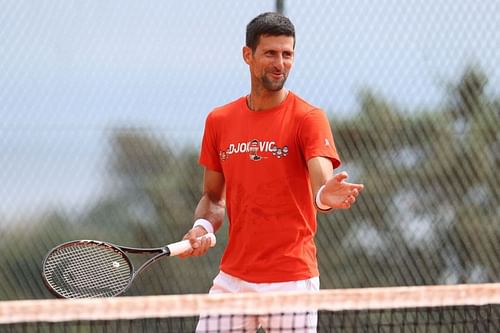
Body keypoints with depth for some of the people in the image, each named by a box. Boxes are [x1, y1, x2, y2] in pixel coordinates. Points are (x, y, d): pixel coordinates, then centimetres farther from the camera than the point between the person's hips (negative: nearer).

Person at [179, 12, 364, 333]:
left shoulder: (308, 118, -6)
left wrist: (327, 196, -44)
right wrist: (203, 225, -4)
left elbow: (322, 185, -21)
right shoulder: (219, 121, 8)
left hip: (291, 280, -4)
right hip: (232, 279, 4)